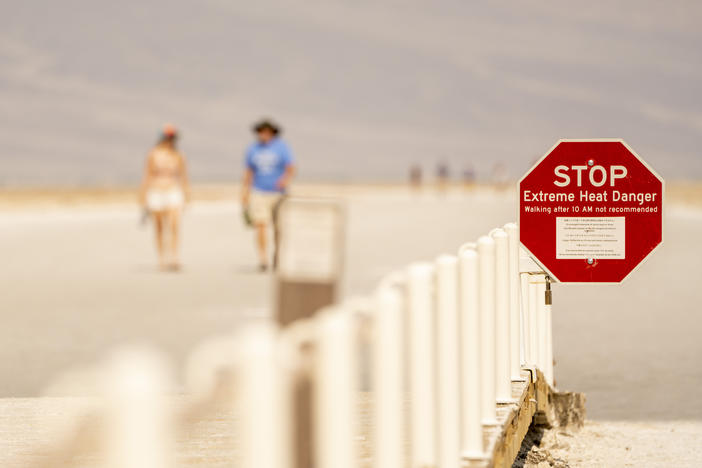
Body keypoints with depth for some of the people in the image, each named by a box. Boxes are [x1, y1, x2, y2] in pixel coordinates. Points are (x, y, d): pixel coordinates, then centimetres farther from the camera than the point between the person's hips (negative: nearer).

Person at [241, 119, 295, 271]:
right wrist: (244, 194, 6)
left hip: (278, 194, -1)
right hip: (259, 193, 1)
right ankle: (262, 260, -14)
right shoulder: (252, 149, 4)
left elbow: (291, 169, -10)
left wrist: (286, 180, -32)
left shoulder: (281, 147, -4)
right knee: (260, 225, -14)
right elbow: (248, 172, 10)